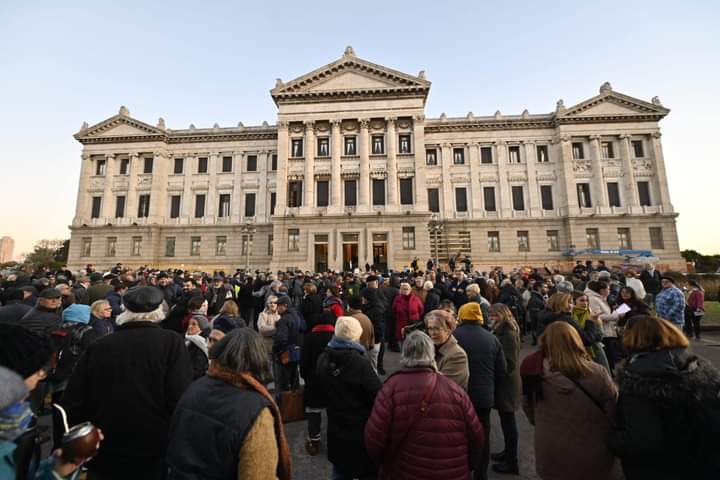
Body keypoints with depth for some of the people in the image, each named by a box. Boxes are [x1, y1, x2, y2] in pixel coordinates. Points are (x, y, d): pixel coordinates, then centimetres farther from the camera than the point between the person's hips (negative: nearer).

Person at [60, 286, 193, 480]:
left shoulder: (97, 346, -7)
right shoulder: (171, 342, -19)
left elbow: (72, 404, -1)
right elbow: (182, 400, -23)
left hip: (103, 457, 4)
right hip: (154, 457, -3)